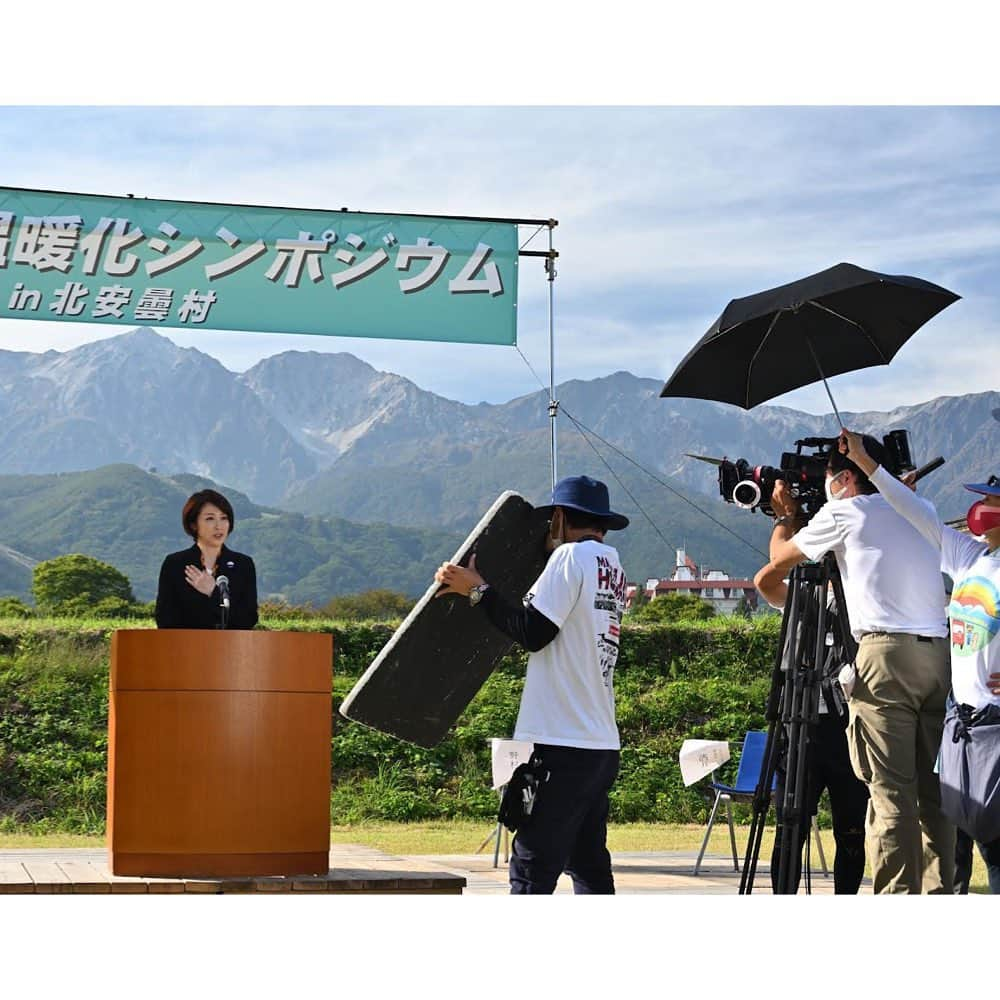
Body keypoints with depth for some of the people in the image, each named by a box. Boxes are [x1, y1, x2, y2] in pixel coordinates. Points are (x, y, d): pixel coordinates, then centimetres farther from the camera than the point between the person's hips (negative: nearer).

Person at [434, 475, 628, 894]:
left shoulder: (572, 556, -8)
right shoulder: (613, 568, 18)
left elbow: (533, 631, -14)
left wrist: (477, 589, -7)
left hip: (560, 744, -9)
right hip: (603, 746, 9)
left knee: (532, 868, -8)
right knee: (589, 865, 13)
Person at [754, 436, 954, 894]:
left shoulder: (843, 513, 4)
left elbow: (780, 557, 19)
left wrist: (786, 513, 37)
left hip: (886, 653, -6)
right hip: (939, 653, 6)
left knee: (890, 792, -8)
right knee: (933, 791, 7)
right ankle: (939, 895, 6)